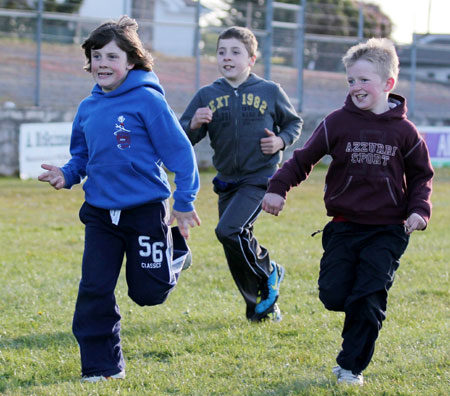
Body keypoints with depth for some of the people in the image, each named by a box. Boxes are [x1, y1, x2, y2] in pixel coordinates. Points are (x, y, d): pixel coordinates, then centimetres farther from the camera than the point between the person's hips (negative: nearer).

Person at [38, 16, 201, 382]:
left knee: (147, 292, 2)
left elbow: (180, 152, -10)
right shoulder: (88, 108, 7)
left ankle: (176, 249, 33)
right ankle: (101, 366, 9)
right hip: (101, 212, 5)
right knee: (94, 290, -2)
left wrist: (184, 203, -10)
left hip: (145, 210, -5)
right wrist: (66, 175, -3)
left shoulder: (147, 100, -12)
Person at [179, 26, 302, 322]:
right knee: (238, 249, 9)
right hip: (227, 182, 5)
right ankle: (261, 307, 26)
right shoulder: (206, 96, 3)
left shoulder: (270, 92, -2)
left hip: (260, 179, -5)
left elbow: (294, 123, 12)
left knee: (229, 231, -24)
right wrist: (194, 124, -21)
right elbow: (183, 139, 1)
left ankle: (269, 273, 0)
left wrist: (281, 140, -8)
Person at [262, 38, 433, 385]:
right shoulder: (338, 123, -1)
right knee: (333, 296, -8)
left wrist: (419, 210, -5)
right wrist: (278, 188, -8)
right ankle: (362, 307, 27)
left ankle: (351, 366, 8)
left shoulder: (404, 131, -1)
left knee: (368, 301, -9)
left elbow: (422, 175, 11)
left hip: (387, 231, -1)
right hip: (344, 226, 1)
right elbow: (304, 159, 4)